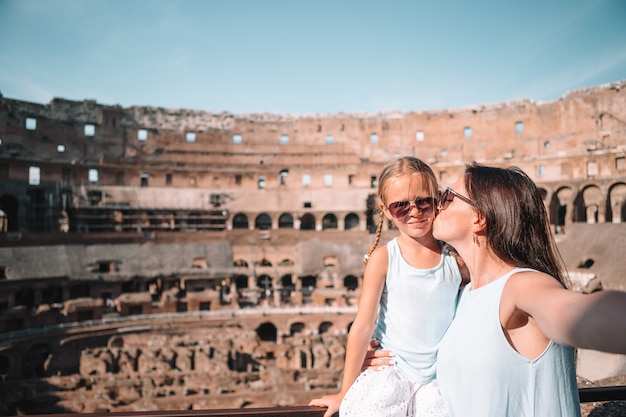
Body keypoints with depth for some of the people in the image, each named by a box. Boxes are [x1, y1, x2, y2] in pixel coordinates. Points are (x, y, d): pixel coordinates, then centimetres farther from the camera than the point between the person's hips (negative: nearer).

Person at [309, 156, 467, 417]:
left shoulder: (455, 257, -4)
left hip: (442, 379, 2)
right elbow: (363, 326, -9)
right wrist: (345, 392, -5)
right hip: (393, 374, -1)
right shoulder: (383, 258, -10)